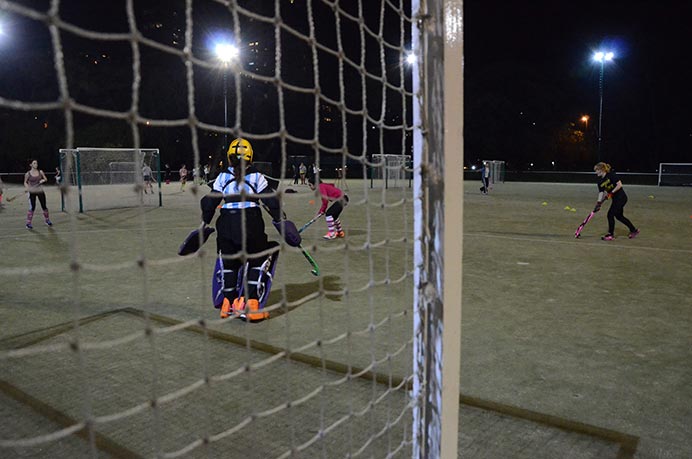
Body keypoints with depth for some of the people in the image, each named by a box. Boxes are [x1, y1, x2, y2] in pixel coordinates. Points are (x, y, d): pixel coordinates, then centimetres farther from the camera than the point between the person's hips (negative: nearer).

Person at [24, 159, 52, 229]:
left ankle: (47, 220, 25)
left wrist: (43, 180, -11)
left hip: (40, 191, 3)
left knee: (44, 206, 8)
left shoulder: (40, 172, 3)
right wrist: (27, 187, -12)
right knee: (32, 207, -8)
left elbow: (46, 179, 11)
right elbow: (25, 182, 7)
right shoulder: (28, 174, -3)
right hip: (32, 192, -3)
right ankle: (28, 223, -1)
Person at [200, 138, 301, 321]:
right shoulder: (257, 177, 2)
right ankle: (250, 304, 2)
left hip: (226, 224, 2)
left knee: (227, 261, 22)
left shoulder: (222, 177, 7)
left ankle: (228, 303, 21)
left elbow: (209, 202, 7)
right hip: (251, 225, -2)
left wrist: (205, 222, 20)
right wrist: (281, 221, 10)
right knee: (259, 260, 14)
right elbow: (271, 201, -1)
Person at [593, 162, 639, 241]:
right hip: (615, 199, 9)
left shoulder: (611, 175, -17)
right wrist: (599, 203, -8)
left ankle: (611, 234, 2)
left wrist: (611, 193, -24)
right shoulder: (600, 181, 4)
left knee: (610, 214, -10)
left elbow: (619, 185, -20)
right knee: (619, 216, 18)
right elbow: (601, 192, 2)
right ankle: (634, 230, 34)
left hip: (621, 197, -9)